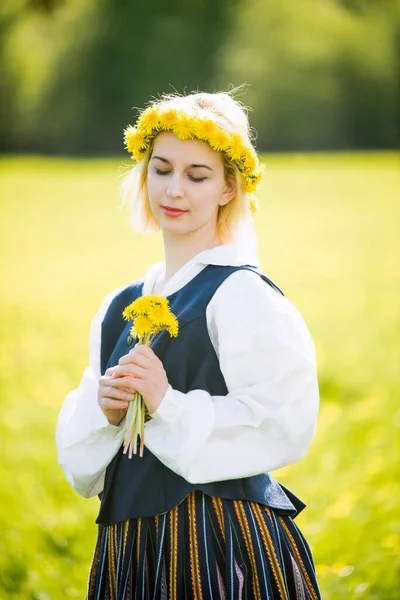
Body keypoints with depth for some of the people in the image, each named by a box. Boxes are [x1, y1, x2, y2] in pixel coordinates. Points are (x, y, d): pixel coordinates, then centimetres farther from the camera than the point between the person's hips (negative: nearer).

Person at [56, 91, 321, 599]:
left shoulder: (244, 294, -9)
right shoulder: (120, 307, 13)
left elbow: (284, 427, -17)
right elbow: (77, 441, 15)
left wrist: (169, 406, -21)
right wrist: (105, 409, -6)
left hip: (222, 546, -6)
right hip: (129, 546, 6)